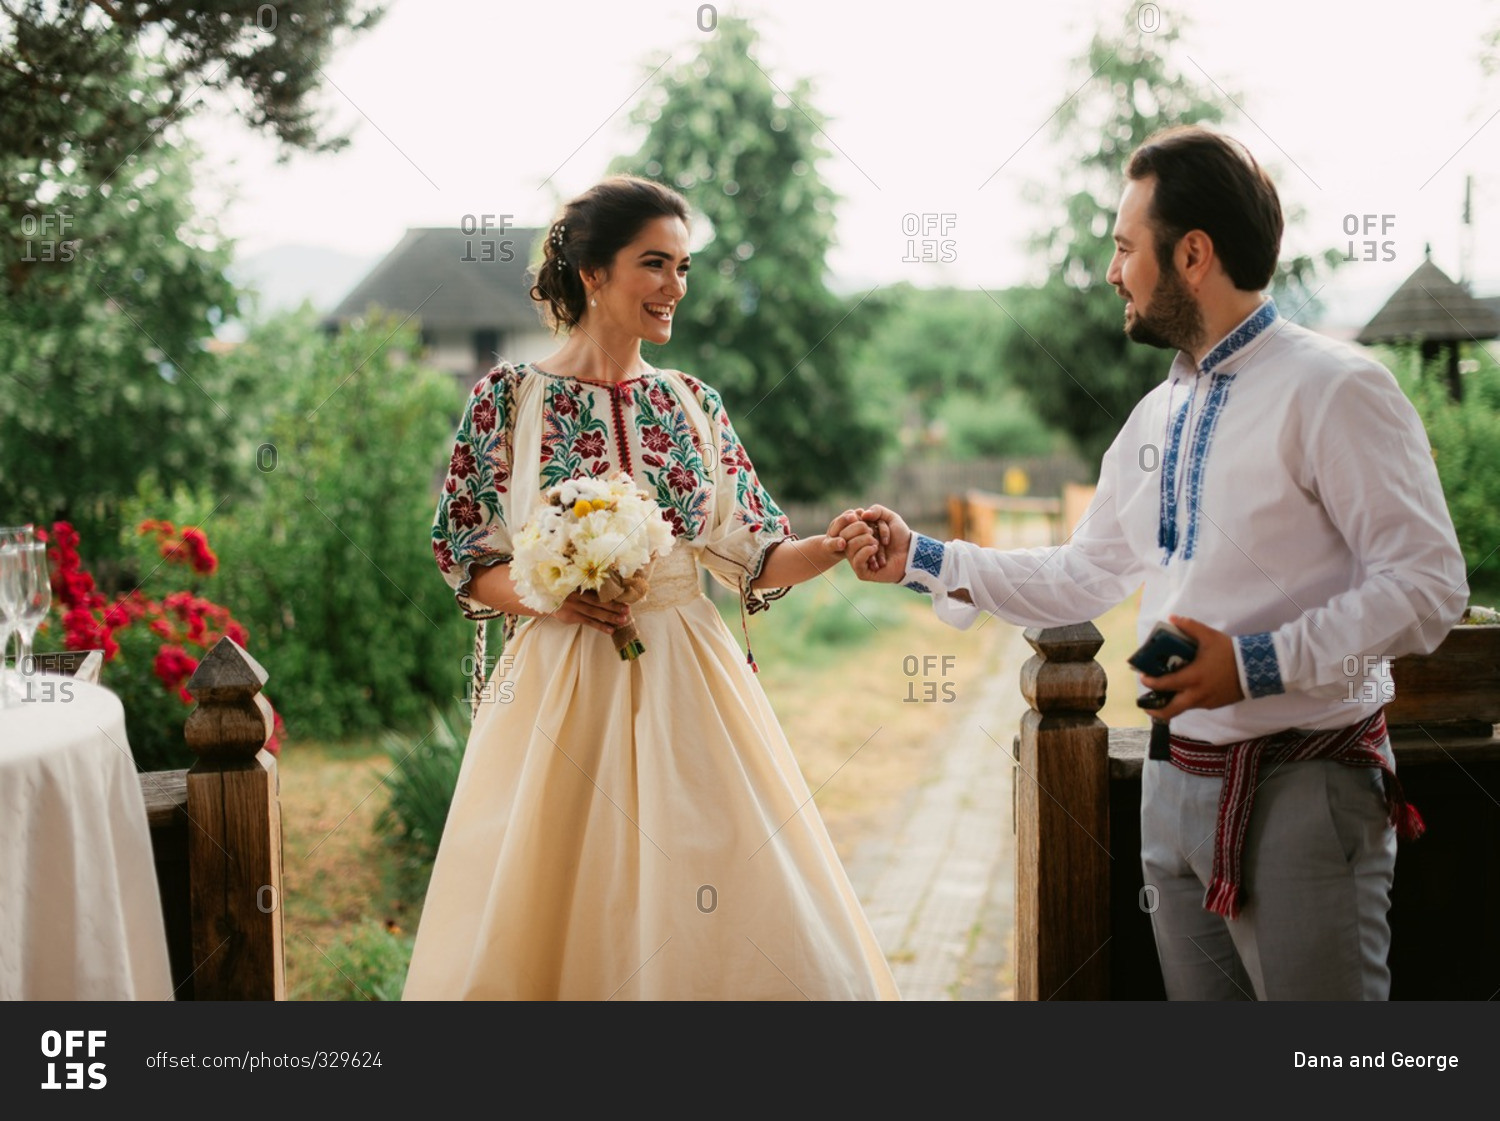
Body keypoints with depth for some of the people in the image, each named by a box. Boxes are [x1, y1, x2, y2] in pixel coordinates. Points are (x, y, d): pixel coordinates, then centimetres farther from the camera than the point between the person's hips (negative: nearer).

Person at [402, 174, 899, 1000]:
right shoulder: (509, 397, -2)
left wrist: (830, 548, -12)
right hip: (559, 684, -3)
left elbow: (752, 558, 6)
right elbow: (464, 559, 1)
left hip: (686, 683, 3)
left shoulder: (693, 404, 7)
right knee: (543, 913, 2)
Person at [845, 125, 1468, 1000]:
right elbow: (1085, 577, 20)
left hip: (1303, 788, -7)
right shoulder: (1156, 418, 13)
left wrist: (1258, 663, -24)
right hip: (1179, 786, 8)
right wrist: (922, 558, 16)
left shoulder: (1333, 389, -12)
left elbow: (1426, 584, -17)